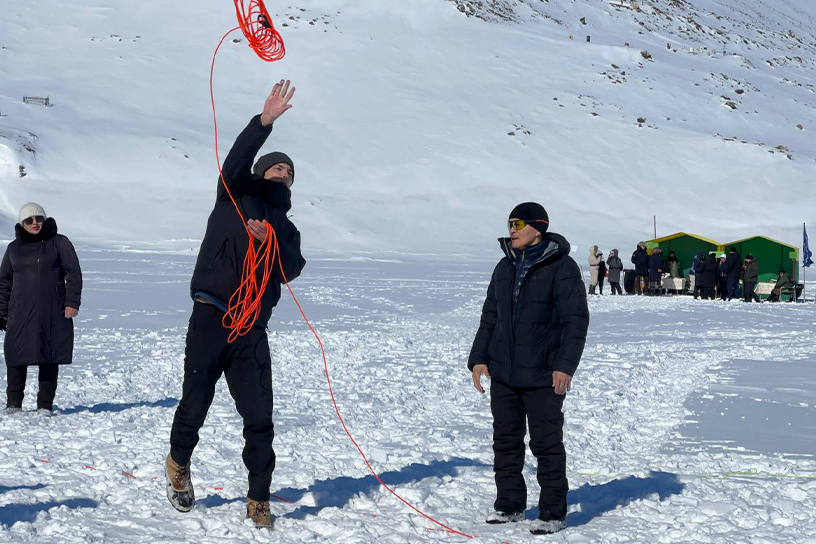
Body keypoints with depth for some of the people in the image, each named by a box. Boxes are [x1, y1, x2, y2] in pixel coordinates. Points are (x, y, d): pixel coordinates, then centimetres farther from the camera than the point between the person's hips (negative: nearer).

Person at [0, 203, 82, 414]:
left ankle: (45, 404, 8)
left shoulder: (59, 243, 4)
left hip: (53, 313, -2)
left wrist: (72, 302, -10)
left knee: (49, 359, 0)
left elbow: (74, 273, 0)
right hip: (21, 313, 2)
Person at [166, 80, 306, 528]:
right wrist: (264, 122, -20)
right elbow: (236, 161, -9)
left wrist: (270, 242, -17)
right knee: (195, 404, 2)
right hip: (210, 318, -3)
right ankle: (179, 463, 31)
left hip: (252, 331, 3)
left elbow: (291, 269, 2)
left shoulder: (286, 230, 22)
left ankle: (258, 501, 3)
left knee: (259, 416, -4)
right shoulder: (235, 197, 12)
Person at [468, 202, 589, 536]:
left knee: (547, 444, -2)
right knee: (506, 440, 12)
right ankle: (509, 505, 23)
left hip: (542, 374, -7)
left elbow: (576, 319, -11)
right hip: (502, 372, 7)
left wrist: (565, 365, -19)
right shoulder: (505, 267, 12)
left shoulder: (561, 267, -8)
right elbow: (490, 316, 18)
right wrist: (479, 359, 10)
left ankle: (553, 513, 6)